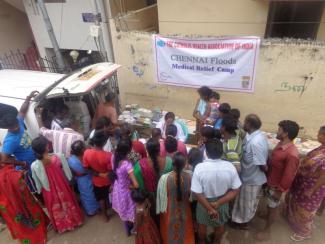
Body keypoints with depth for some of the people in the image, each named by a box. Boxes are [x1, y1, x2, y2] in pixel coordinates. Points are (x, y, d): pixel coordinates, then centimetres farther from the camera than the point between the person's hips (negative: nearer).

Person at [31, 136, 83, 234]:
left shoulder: (34, 166, -25)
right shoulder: (59, 157, -27)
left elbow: (38, 183, -9)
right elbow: (68, 174, -12)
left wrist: (40, 191, 10)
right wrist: (70, 181, 7)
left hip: (49, 192, 0)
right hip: (63, 188, 0)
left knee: (56, 210, 26)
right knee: (68, 205, 27)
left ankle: (62, 226, 49)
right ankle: (73, 220, 50)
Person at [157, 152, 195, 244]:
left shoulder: (164, 178, -27)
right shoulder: (189, 177, -22)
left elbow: (161, 196, -15)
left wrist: (160, 209, 1)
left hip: (170, 211, -1)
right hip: (185, 211, 2)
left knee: (170, 232, 26)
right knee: (185, 231, 28)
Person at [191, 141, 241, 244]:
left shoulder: (199, 167, -30)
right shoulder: (230, 167, -22)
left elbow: (197, 193, -26)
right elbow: (235, 190, -16)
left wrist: (210, 209, -16)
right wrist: (218, 203, -18)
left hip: (204, 202, -2)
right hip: (223, 202, 2)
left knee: (202, 224, 28)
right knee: (220, 224, 31)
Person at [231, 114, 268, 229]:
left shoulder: (255, 143, -36)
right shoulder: (257, 135, -5)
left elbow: (263, 166, -27)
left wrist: (267, 171, -8)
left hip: (252, 178, -9)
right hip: (249, 175, 9)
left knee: (247, 202, 16)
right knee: (245, 199, 28)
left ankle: (243, 222, 40)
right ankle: (242, 219, 51)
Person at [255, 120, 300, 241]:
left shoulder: (292, 154, -34)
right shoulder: (281, 144, -7)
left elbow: (288, 176, -27)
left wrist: (279, 191, -17)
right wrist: (267, 177, 17)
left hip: (276, 185, -8)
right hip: (270, 180, 8)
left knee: (273, 207, 13)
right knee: (269, 202, 30)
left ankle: (266, 231, 33)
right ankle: (267, 216, 57)